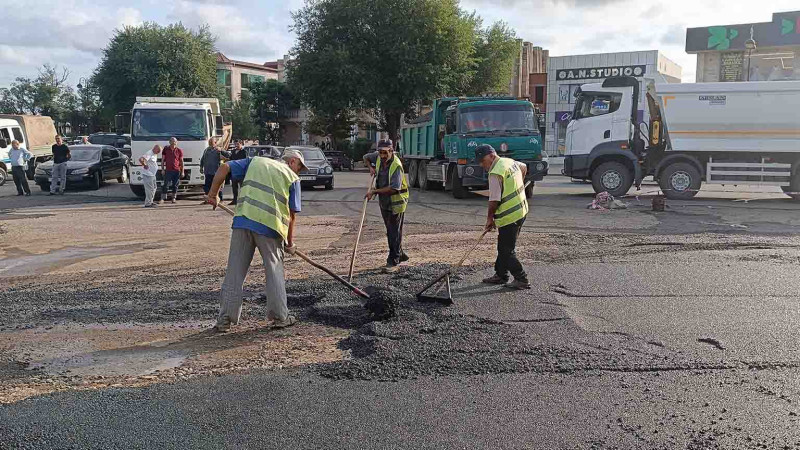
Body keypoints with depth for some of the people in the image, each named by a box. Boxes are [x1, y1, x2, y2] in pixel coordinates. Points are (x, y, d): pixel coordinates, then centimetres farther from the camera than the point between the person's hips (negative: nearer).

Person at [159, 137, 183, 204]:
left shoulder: (179, 150, 3)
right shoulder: (166, 149, 4)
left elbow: (181, 161, 6)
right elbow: (162, 159, 7)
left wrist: (182, 171, 3)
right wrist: (162, 169, 0)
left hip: (177, 171, 0)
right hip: (168, 170, 0)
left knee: (175, 185, 5)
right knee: (165, 185, -3)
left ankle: (173, 198, 15)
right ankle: (162, 199, -1)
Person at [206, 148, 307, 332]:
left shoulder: (255, 162, 21)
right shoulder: (293, 178, 12)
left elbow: (225, 167, 10)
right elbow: (292, 213, 8)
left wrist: (213, 193, 17)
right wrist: (290, 241, 16)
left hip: (243, 220, 2)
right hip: (270, 226, -2)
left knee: (235, 271, 7)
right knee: (274, 270, 12)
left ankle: (225, 319, 10)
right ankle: (280, 316, 17)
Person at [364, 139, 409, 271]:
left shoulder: (396, 165, -24)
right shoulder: (378, 157, -2)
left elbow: (394, 188, -31)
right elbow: (366, 157, 20)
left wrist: (374, 191, -27)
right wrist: (370, 167, -1)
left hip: (396, 202, -8)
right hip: (384, 201, 8)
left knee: (395, 232, -4)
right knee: (389, 231, 16)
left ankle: (393, 260, 1)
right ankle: (400, 254, 31)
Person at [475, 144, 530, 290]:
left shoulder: (496, 173, -21)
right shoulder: (510, 161, 8)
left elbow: (494, 201, -19)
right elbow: (524, 167, 31)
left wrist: (490, 218, -5)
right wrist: (518, 187, 39)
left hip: (509, 217, -10)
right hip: (521, 211, 10)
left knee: (507, 251, -2)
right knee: (504, 247, 18)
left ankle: (521, 280, 4)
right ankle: (500, 275, 27)